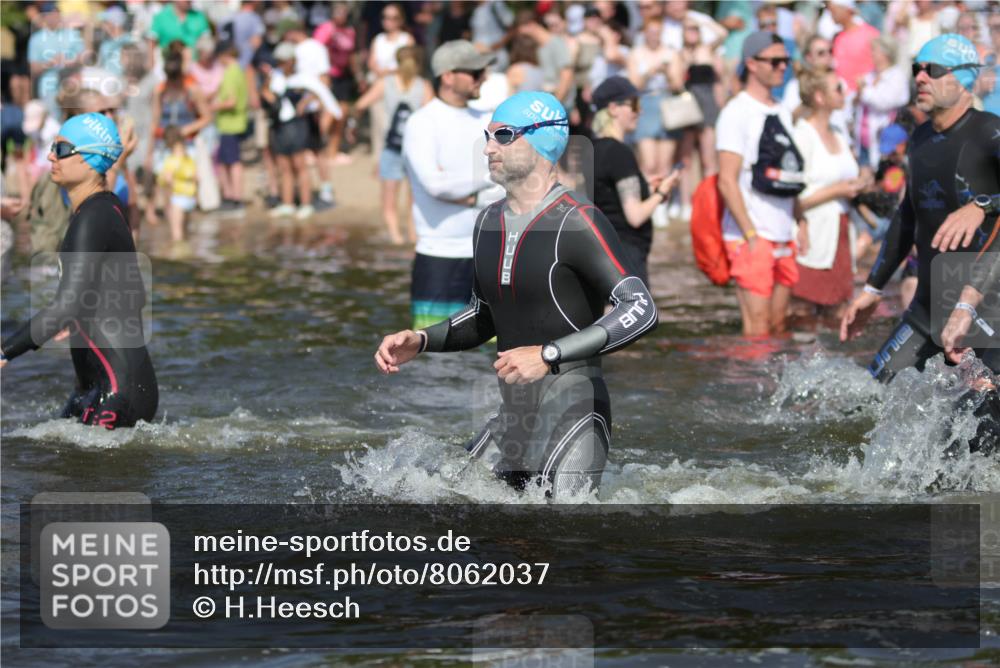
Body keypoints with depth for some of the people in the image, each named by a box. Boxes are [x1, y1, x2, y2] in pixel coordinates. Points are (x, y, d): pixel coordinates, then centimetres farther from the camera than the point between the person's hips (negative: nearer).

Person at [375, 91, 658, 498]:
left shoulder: (576, 222, -12)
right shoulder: (489, 222, 12)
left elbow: (640, 310, -20)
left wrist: (549, 355, -26)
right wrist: (420, 340, 9)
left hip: (573, 416, -8)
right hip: (511, 420, 8)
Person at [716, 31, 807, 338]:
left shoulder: (783, 114, 17)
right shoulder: (737, 113, -8)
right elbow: (727, 181, -13)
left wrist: (800, 224, 12)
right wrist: (750, 235, -17)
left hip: (784, 239, 8)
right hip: (750, 239, -8)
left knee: (778, 327, 8)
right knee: (757, 330, -11)